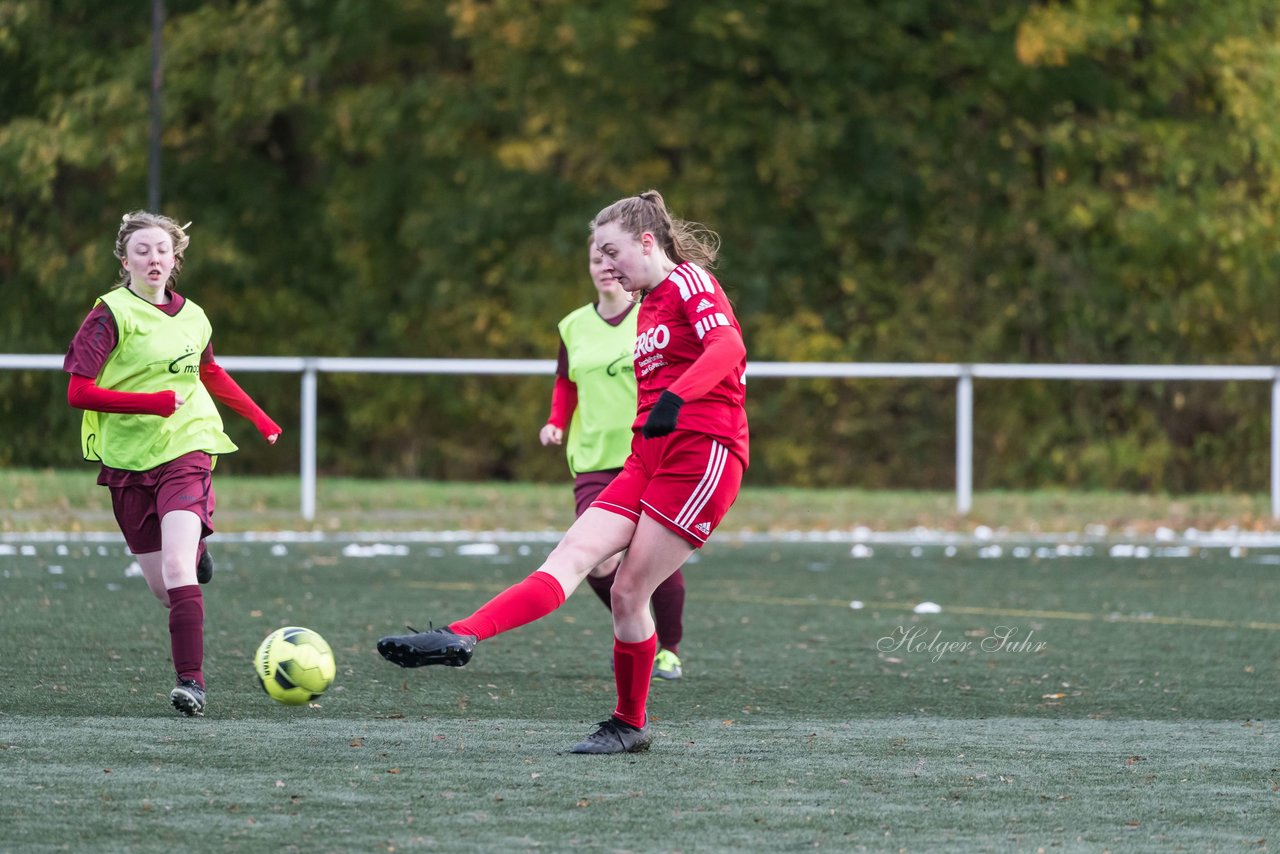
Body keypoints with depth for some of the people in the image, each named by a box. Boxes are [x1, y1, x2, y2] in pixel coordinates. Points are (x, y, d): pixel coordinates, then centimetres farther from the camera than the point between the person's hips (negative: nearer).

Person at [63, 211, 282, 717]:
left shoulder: (192, 318, 6)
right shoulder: (112, 314, -7)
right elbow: (79, 392, -13)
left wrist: (260, 419, 27)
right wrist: (156, 402, -20)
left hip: (186, 450, 1)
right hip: (128, 458, -1)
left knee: (177, 571, -20)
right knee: (161, 587, 6)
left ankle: (190, 681, -20)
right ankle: (195, 550, 42)